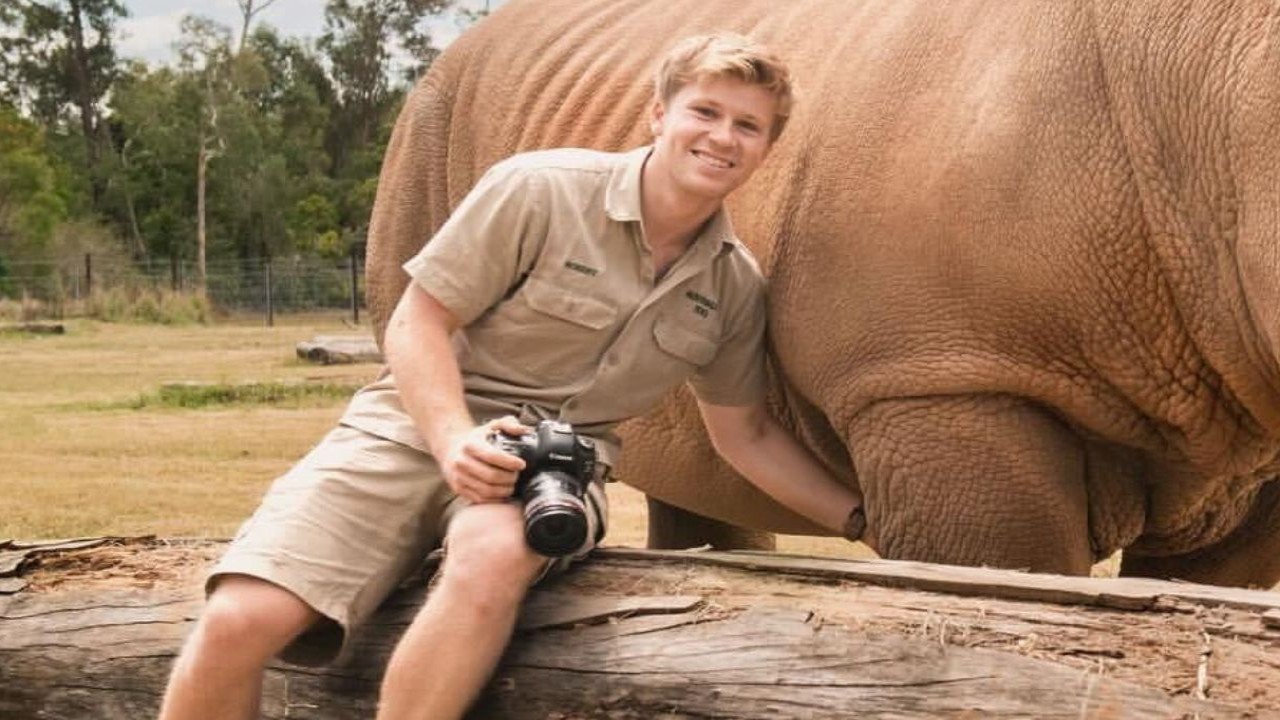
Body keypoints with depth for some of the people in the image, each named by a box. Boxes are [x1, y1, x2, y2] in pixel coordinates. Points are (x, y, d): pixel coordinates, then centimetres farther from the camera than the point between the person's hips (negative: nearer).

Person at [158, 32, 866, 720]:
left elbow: (745, 434, 20)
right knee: (239, 619, -25)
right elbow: (416, 323, -6)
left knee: (493, 552, -39)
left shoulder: (735, 286, 7)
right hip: (421, 422, -2)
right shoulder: (539, 190, -9)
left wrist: (867, 519, 16)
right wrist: (455, 440, -23)